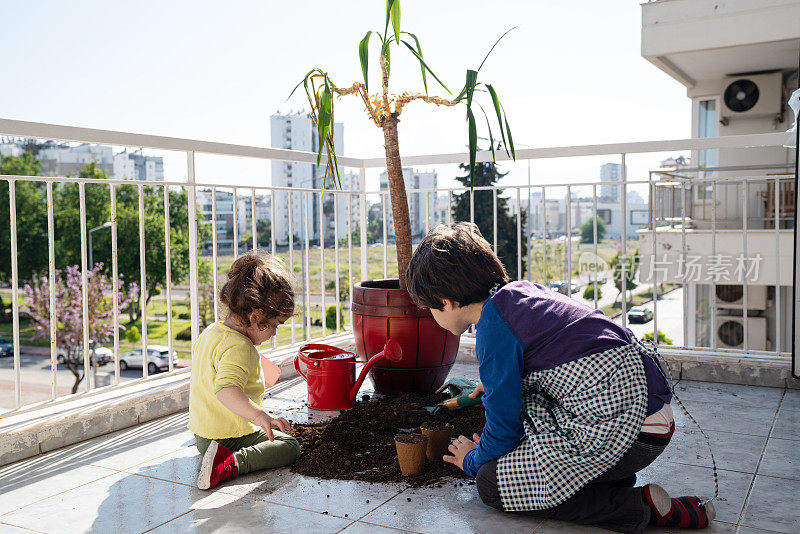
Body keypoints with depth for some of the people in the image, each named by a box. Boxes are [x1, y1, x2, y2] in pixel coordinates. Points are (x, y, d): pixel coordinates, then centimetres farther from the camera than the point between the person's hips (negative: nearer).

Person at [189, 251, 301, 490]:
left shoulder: (208, 333, 5)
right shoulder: (239, 348, -27)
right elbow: (226, 389, -43)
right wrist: (259, 416, -53)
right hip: (231, 438, -11)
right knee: (289, 445, -12)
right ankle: (234, 463, -27)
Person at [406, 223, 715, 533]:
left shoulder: (494, 329, -14)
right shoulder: (520, 290, 13)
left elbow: (504, 429, -7)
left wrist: (472, 462, 15)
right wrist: (495, 383, 50)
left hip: (619, 432, -10)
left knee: (492, 484, -5)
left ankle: (636, 507, -7)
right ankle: (616, 482, 13)